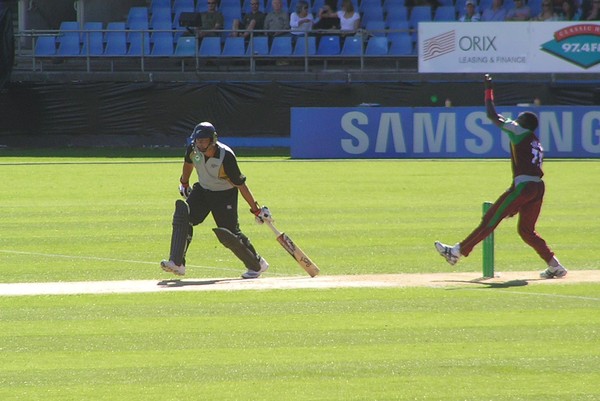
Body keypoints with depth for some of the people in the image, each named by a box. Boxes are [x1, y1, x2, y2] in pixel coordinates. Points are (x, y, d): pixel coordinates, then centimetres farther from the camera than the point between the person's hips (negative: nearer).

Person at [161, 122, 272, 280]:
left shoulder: (226, 157, -31)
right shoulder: (193, 149, -16)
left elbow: (240, 184, -24)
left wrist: (256, 209, -20)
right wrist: (184, 183, 25)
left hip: (225, 195, -5)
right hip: (202, 190, 5)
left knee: (229, 234, -7)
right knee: (183, 214, -17)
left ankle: (257, 265, 16)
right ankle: (177, 263, -19)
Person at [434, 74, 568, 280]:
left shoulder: (519, 131, 0)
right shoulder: (536, 143, 22)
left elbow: (492, 115, 0)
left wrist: (489, 89, 10)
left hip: (523, 186, -8)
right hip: (538, 187, 8)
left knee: (490, 220, -3)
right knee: (526, 230, 17)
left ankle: (458, 252, 2)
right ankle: (555, 266, 11)